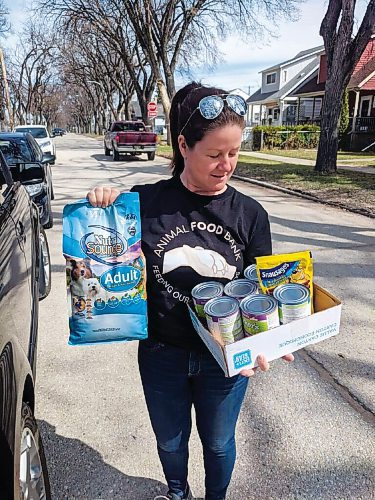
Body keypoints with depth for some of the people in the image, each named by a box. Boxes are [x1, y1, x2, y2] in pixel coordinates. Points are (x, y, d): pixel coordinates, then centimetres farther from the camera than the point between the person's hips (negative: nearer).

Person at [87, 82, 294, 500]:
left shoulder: (250, 214, -10)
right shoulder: (146, 203, -13)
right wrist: (102, 207, -20)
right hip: (162, 354, 1)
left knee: (218, 442, 24)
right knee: (170, 440, 26)